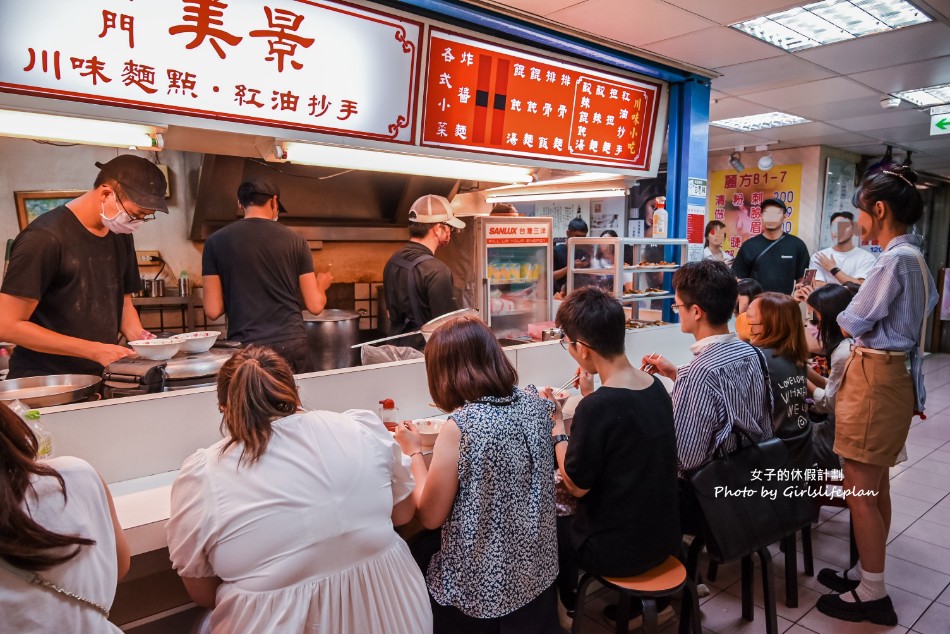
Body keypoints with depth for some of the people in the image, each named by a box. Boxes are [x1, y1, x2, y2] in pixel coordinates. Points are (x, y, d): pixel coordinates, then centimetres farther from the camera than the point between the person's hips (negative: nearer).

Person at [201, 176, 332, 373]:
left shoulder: (216, 241, 1)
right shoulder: (295, 240, 1)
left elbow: (213, 310, -1)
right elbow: (315, 305, 2)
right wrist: (321, 284, 24)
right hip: (292, 346, 0)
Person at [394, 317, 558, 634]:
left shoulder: (460, 427, -26)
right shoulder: (536, 404, -7)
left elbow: (430, 516, -15)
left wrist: (414, 452, -3)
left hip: (480, 587, -5)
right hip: (537, 572, 5)